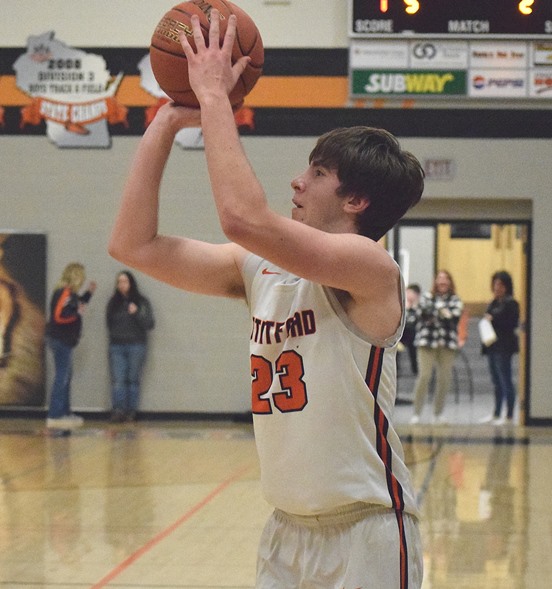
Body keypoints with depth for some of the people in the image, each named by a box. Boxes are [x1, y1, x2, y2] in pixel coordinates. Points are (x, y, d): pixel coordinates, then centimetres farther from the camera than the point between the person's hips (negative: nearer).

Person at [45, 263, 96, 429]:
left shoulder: (70, 293, 14)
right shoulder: (64, 293, -17)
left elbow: (76, 307, 25)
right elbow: (59, 316, -26)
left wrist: (88, 293, 21)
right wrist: (77, 312, -19)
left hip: (65, 340, 11)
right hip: (60, 340, -11)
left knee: (66, 377, 18)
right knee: (62, 377, -10)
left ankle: (65, 412, 26)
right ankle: (54, 416, -10)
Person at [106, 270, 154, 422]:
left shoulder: (141, 302, 0)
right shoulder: (113, 302, 10)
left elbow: (150, 324, -5)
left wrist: (136, 313, -19)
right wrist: (113, 336, 8)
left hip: (136, 346, -2)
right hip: (117, 346, 2)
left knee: (133, 380, -1)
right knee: (117, 380, -7)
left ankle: (131, 411, 2)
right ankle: (118, 411, -11)